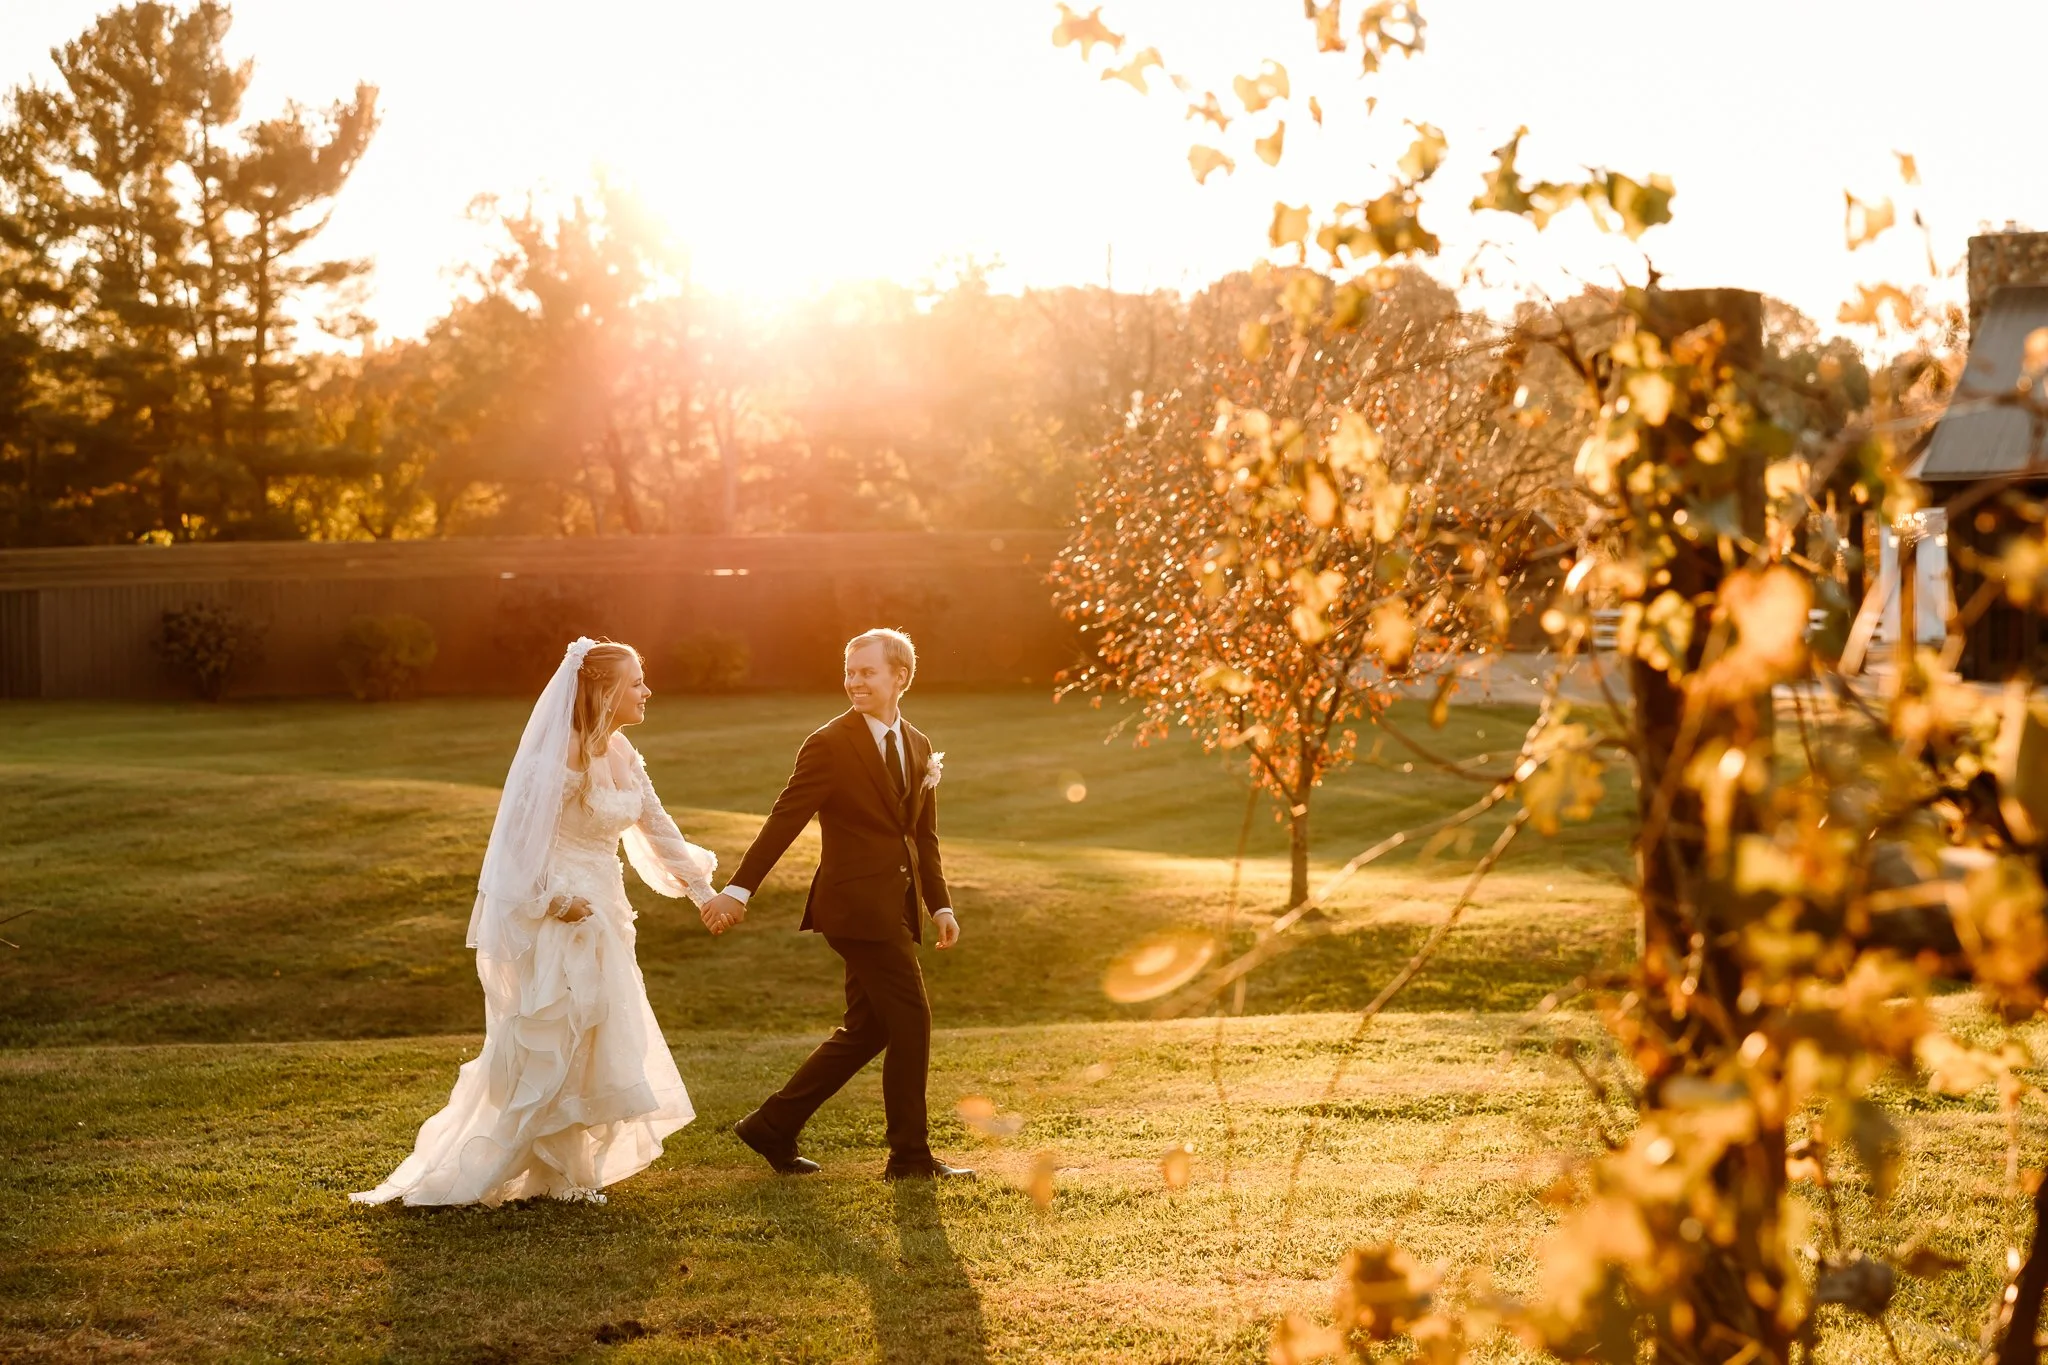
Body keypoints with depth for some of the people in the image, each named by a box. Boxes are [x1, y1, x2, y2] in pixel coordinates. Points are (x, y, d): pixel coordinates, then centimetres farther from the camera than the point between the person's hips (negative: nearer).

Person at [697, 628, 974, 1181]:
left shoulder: (920, 749, 13)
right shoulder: (829, 746, -8)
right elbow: (783, 821, -12)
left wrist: (940, 904, 11)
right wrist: (739, 890, -18)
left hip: (895, 906, 8)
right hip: (858, 903, -8)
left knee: (866, 1029, 11)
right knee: (911, 1021, -6)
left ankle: (773, 1126, 20)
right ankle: (910, 1155, 5)